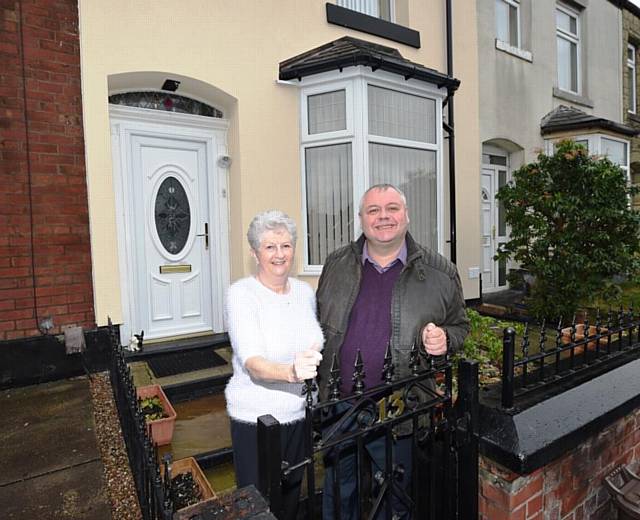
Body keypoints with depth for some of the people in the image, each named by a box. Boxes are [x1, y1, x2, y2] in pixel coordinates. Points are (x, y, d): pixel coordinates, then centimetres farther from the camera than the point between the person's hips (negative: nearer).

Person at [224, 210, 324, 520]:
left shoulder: (305, 292, 1)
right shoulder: (241, 294, -16)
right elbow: (253, 363, -27)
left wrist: (311, 363, -2)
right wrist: (291, 372, -44)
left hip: (299, 414, 5)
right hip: (257, 419, -4)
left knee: (292, 495, 23)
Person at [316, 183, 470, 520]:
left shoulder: (441, 272, -5)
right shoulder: (336, 265, 1)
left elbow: (460, 326, 7)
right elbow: (318, 325, 9)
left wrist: (444, 339, -16)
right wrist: (317, 383, 5)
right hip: (339, 408, 2)